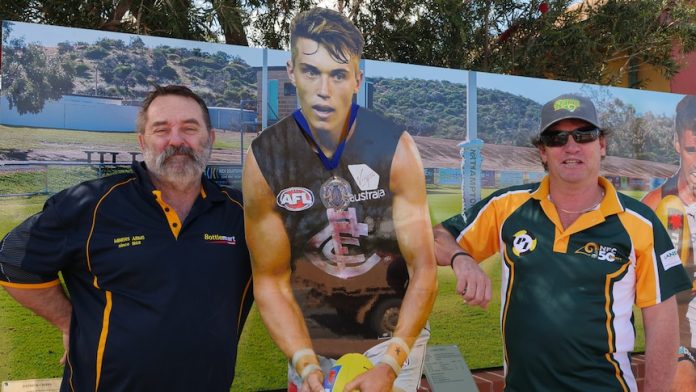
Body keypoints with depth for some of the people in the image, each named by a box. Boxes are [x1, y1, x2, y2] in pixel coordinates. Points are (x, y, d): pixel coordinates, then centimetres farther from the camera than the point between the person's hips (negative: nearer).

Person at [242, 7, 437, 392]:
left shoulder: (395, 149, -18)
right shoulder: (265, 159, -16)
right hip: (311, 341, 1)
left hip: (392, 336, -1)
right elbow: (270, 281, -9)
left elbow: (423, 270, -15)